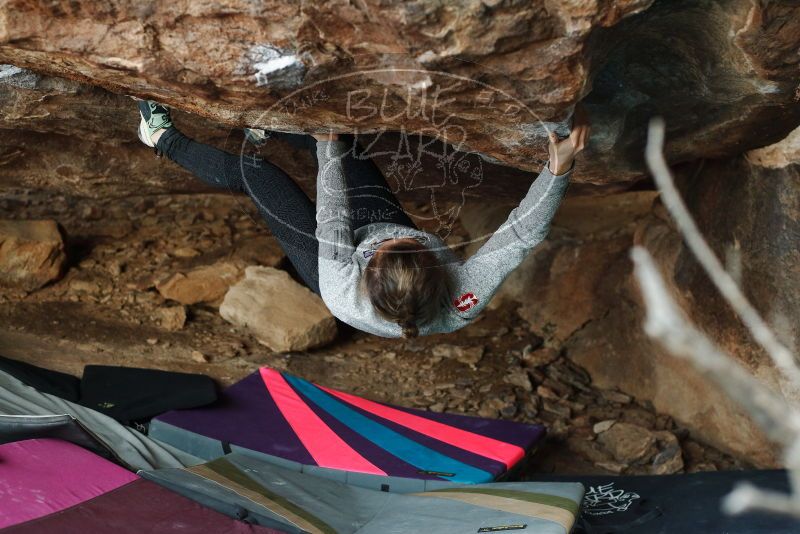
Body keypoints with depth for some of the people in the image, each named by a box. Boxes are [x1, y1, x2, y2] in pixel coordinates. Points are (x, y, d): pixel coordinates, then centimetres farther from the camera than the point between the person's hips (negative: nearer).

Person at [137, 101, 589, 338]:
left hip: (337, 256, -3)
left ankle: (164, 139, 32)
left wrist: (329, 151, -21)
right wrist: (560, 169, -49)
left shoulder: (346, 299, -45)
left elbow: (332, 225, -31)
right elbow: (523, 234, -41)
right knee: (341, 143, 11)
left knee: (252, 172, 3)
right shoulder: (463, 306, -43)